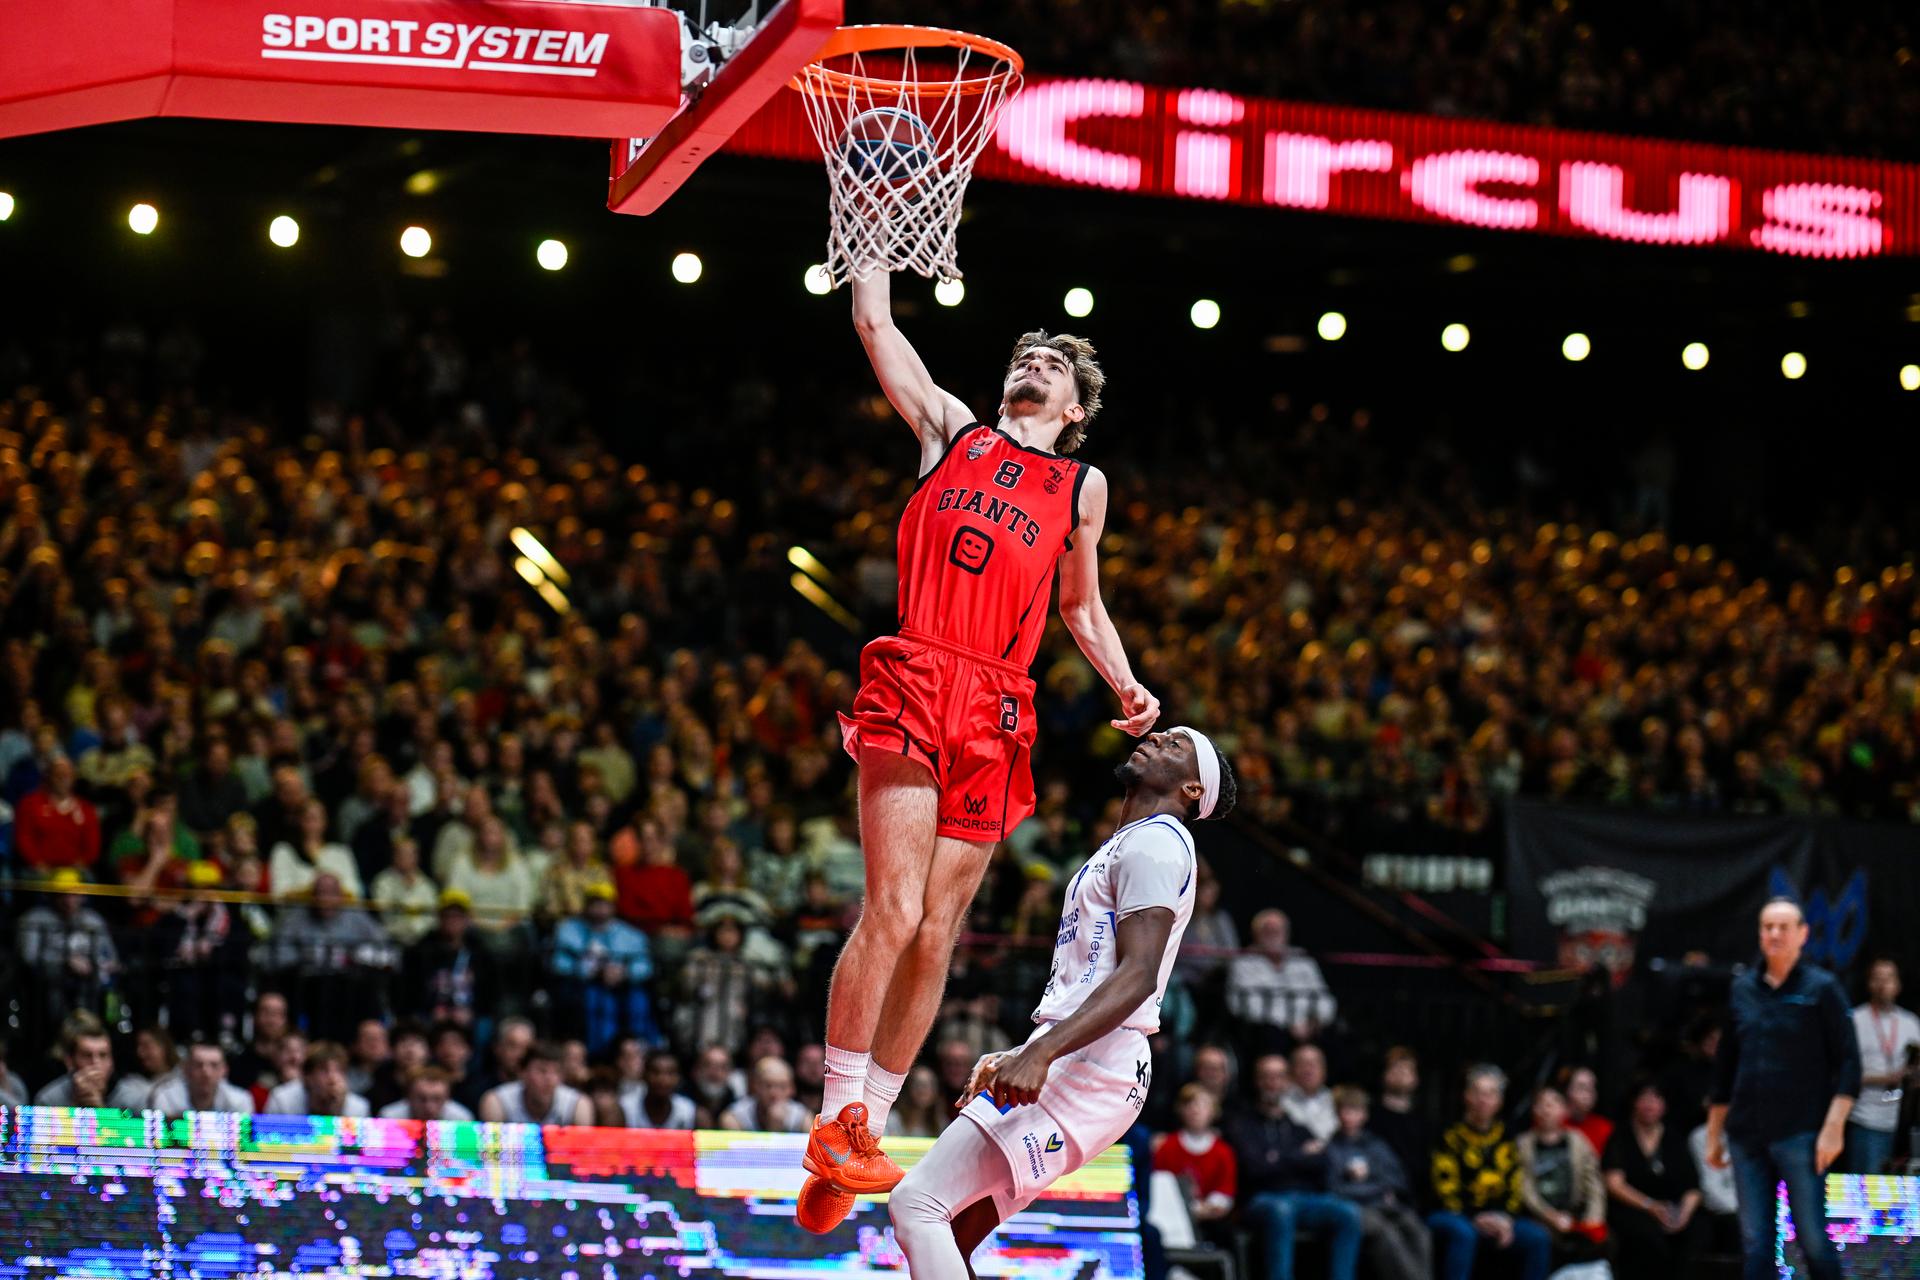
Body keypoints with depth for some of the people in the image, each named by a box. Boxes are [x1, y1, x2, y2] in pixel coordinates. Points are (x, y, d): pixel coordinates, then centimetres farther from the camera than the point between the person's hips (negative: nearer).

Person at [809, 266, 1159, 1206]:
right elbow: (874, 322, 17)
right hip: (914, 686, -2)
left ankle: (870, 1126, 8)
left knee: (935, 933, 0)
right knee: (894, 910, -15)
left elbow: (1081, 605, 29)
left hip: (996, 718, 3)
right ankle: (835, 1118, -8)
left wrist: (1127, 686, 14)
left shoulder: (1083, 486, 22)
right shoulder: (950, 429, 18)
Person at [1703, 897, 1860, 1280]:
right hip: (1746, 1135, 4)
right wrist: (1714, 1134, 17)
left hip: (1800, 1135, -4)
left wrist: (1833, 1127, -14)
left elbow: (1848, 1062, -5)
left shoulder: (1822, 988, 0)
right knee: (1754, 1245, 3)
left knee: (1813, 1240, -6)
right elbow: (1725, 1068, 19)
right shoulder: (1741, 990, 12)